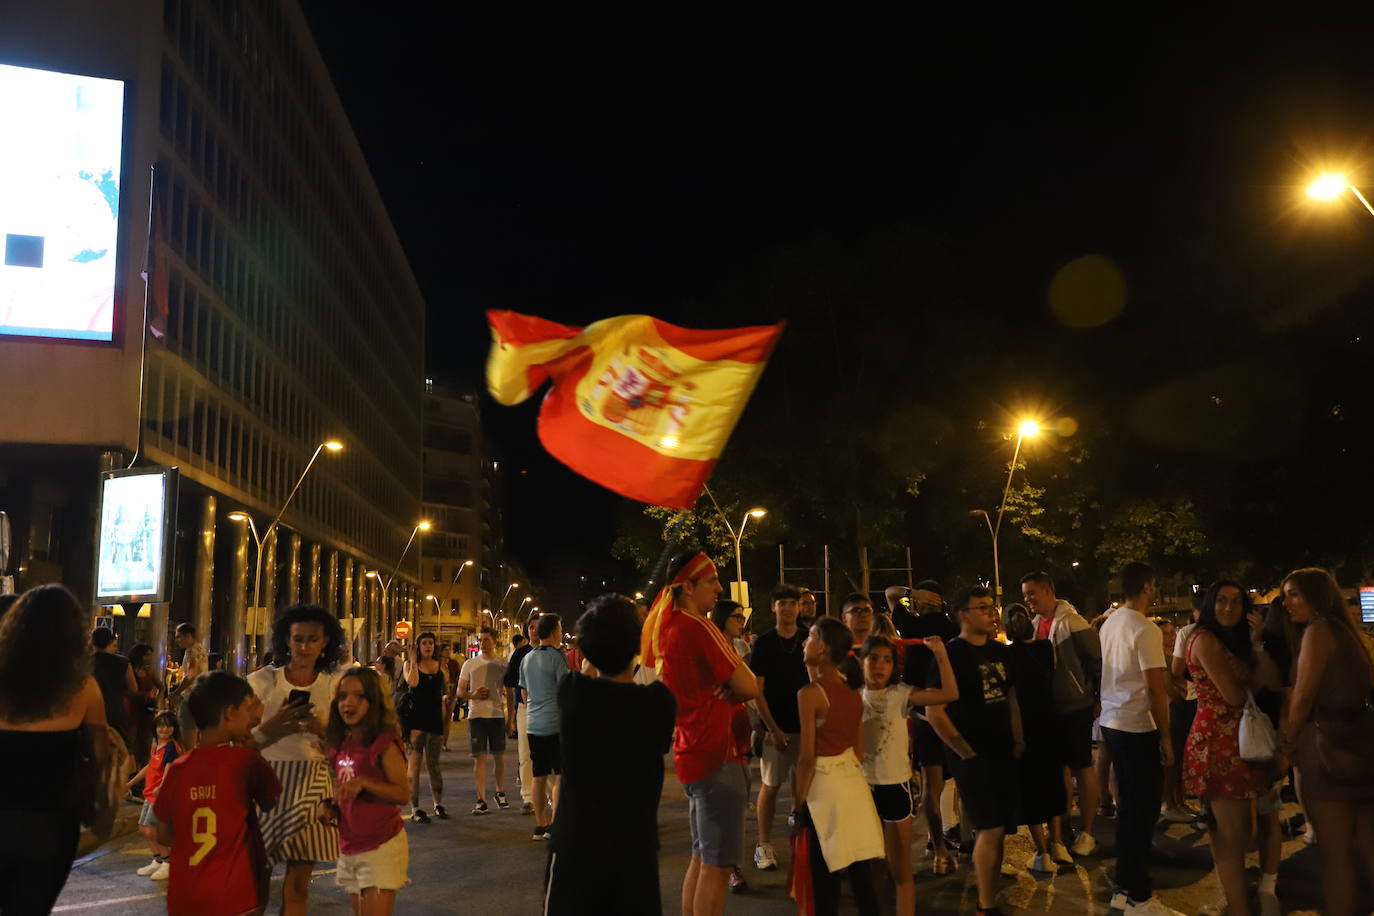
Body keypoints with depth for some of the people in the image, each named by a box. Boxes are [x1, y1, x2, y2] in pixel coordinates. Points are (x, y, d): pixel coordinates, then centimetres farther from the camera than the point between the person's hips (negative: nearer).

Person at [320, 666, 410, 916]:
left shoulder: (384, 743, -15)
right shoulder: (341, 745, 7)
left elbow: (403, 794, -20)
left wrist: (364, 782, -31)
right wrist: (327, 806, 3)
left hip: (381, 846, -8)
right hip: (349, 846, 8)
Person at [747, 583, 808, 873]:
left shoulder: (809, 641, 4)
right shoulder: (763, 643, -3)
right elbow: (757, 691, -4)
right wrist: (774, 729, -11)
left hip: (805, 724, 2)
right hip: (775, 726, -2)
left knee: (802, 785, 5)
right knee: (770, 786, 3)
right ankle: (764, 844, 13)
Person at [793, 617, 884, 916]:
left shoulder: (810, 693, -15)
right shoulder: (854, 693, 6)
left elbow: (808, 757, -16)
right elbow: (860, 751, 12)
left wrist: (797, 802, -8)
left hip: (824, 785, -6)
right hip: (853, 781, 7)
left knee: (826, 873, 4)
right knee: (861, 869, 11)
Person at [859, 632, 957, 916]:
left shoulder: (900, 695, -7)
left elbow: (950, 694, -15)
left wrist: (940, 654, -24)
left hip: (895, 785, -3)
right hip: (862, 785, 3)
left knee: (900, 868, 5)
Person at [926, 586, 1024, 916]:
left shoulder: (1001, 651, 10)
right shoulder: (950, 654, -12)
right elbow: (934, 712, -13)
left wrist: (1018, 740, 10)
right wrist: (965, 752, -12)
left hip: (1004, 753, 7)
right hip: (973, 757, -7)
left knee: (998, 828, 10)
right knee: (990, 828, -7)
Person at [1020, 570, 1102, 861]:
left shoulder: (1072, 623, -17)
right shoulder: (1036, 623, 4)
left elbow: (1097, 661, -13)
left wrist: (1098, 698, -9)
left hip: (1075, 707, -6)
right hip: (1048, 708, 6)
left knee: (1082, 768, 6)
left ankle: (1087, 834, 19)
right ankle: (1057, 836, 15)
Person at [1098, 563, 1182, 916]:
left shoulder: (1109, 624, 9)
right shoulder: (1145, 629, -16)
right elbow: (1156, 689, -16)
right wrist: (1165, 736, -9)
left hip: (1112, 723, 8)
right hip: (1138, 727, -8)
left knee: (1128, 807, 16)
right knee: (1143, 811, 0)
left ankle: (1125, 888, 25)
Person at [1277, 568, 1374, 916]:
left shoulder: (1318, 630, -11)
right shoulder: (1344, 630, 15)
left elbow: (1303, 696, -14)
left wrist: (1288, 740, 1)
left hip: (1330, 748, -9)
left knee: (1335, 854, 0)